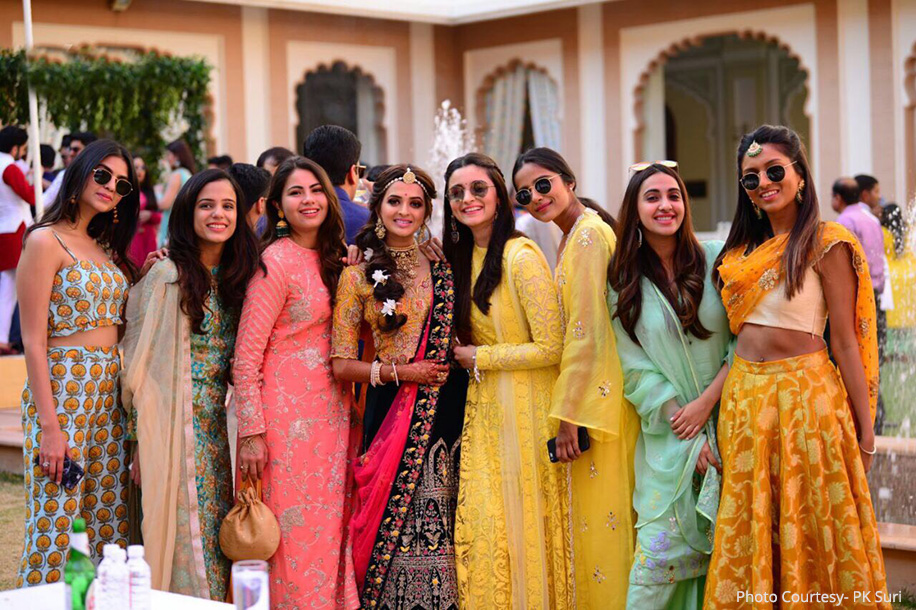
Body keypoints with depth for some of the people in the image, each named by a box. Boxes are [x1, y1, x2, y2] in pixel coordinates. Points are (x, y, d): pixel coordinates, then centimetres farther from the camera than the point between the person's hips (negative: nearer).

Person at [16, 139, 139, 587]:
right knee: (54, 528, -5)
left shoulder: (105, 247, 16)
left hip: (109, 392, 8)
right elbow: (33, 340, -12)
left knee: (114, 526, 8)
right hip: (61, 388, -8)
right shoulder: (46, 240, -7)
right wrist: (49, 427, -17)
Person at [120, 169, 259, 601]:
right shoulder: (165, 276, -6)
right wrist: (141, 442, -9)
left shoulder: (240, 277, 10)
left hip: (223, 422, 5)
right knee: (187, 527, -5)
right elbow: (140, 362, -7)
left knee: (220, 529, 6)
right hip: (177, 425, -5)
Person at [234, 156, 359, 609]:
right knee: (297, 532, -3)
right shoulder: (277, 262, -11)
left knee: (329, 529, 9)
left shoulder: (330, 259, 11)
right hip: (288, 413, -7)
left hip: (331, 412, 7)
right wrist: (251, 433, -17)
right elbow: (246, 356, -13)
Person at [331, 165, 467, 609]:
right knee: (395, 526, -5)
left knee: (440, 529, -1)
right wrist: (397, 372, -10)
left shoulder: (442, 269, 11)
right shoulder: (359, 276, 3)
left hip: (446, 410, 2)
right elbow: (341, 364, 0)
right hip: (390, 411, -2)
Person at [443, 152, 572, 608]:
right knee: (481, 527, 6)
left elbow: (551, 348, -17)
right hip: (483, 407, 7)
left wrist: (478, 358, -10)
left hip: (525, 409, -7)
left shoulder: (522, 257, -15)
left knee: (523, 527, 0)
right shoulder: (463, 257, 9)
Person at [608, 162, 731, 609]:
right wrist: (689, 436, -9)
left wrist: (706, 402, -12)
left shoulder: (716, 261, 1)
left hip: (725, 421, 0)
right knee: (662, 547, -6)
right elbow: (635, 370, -2)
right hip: (667, 438, 0)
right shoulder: (623, 282, 2)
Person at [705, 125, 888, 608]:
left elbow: (845, 341, -10)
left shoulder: (826, 243, -8)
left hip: (804, 398, -6)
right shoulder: (742, 251, 10)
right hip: (743, 399, 6)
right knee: (751, 538, 12)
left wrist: (864, 434, -10)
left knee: (811, 532, 3)